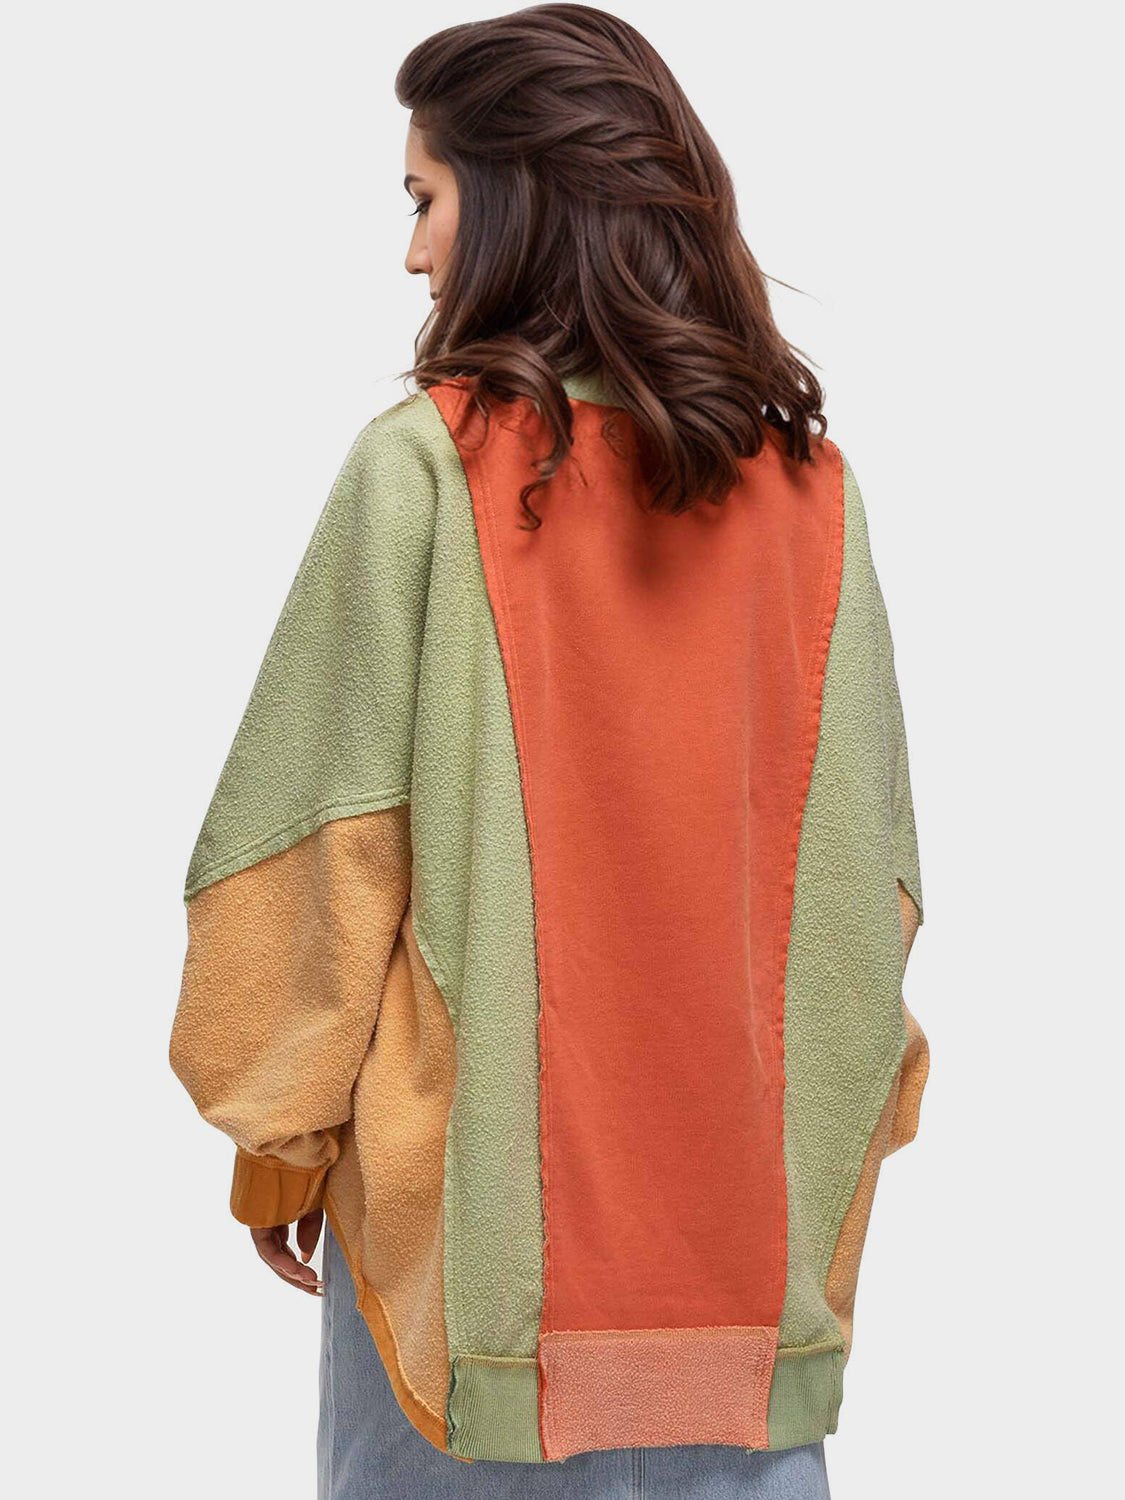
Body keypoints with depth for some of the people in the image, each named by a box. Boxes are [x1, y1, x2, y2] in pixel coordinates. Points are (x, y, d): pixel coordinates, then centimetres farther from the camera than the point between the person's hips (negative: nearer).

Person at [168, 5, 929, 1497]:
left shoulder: (422, 464, -12)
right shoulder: (810, 484, 1)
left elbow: (325, 837, -9)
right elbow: (871, 859, 6)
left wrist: (277, 1142, 2)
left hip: (478, 1184, -3)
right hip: (753, 1195, 4)